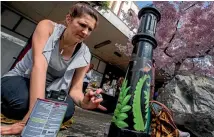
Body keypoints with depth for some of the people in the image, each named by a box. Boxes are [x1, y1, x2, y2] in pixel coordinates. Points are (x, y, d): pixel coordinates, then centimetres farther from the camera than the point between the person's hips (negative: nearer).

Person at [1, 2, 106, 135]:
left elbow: (75, 89, -14)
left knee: (68, 109, -28)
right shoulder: (47, 26, -18)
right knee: (23, 100, -36)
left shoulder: (84, 55, -12)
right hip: (20, 78, -2)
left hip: (48, 90, 3)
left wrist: (83, 101, -38)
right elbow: (39, 65, -33)